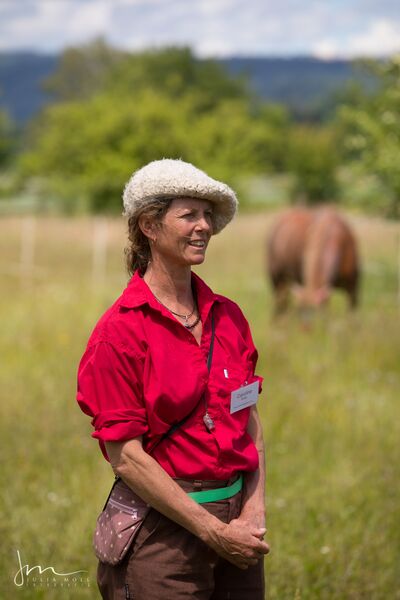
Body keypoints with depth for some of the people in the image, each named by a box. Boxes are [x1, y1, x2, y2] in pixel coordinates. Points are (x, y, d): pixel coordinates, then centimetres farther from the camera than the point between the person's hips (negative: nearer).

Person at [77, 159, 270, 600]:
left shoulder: (228, 316, 7)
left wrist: (254, 510, -4)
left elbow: (250, 420, 11)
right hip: (163, 527, -5)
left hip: (236, 519, 5)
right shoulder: (121, 330, -11)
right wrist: (215, 531, -14)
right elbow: (126, 458, -14)